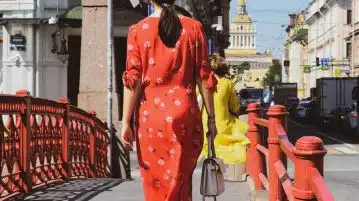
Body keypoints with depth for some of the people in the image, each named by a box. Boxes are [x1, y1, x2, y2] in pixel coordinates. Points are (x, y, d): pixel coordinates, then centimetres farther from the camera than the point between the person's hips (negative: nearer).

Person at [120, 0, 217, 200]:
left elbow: (133, 80, -4)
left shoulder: (138, 30, 1)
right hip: (184, 112, 1)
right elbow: (204, 78, 3)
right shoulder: (193, 27, 3)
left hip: (150, 115, -1)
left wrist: (126, 122, -1)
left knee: (155, 183, 10)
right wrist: (211, 118, 9)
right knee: (181, 183, 11)